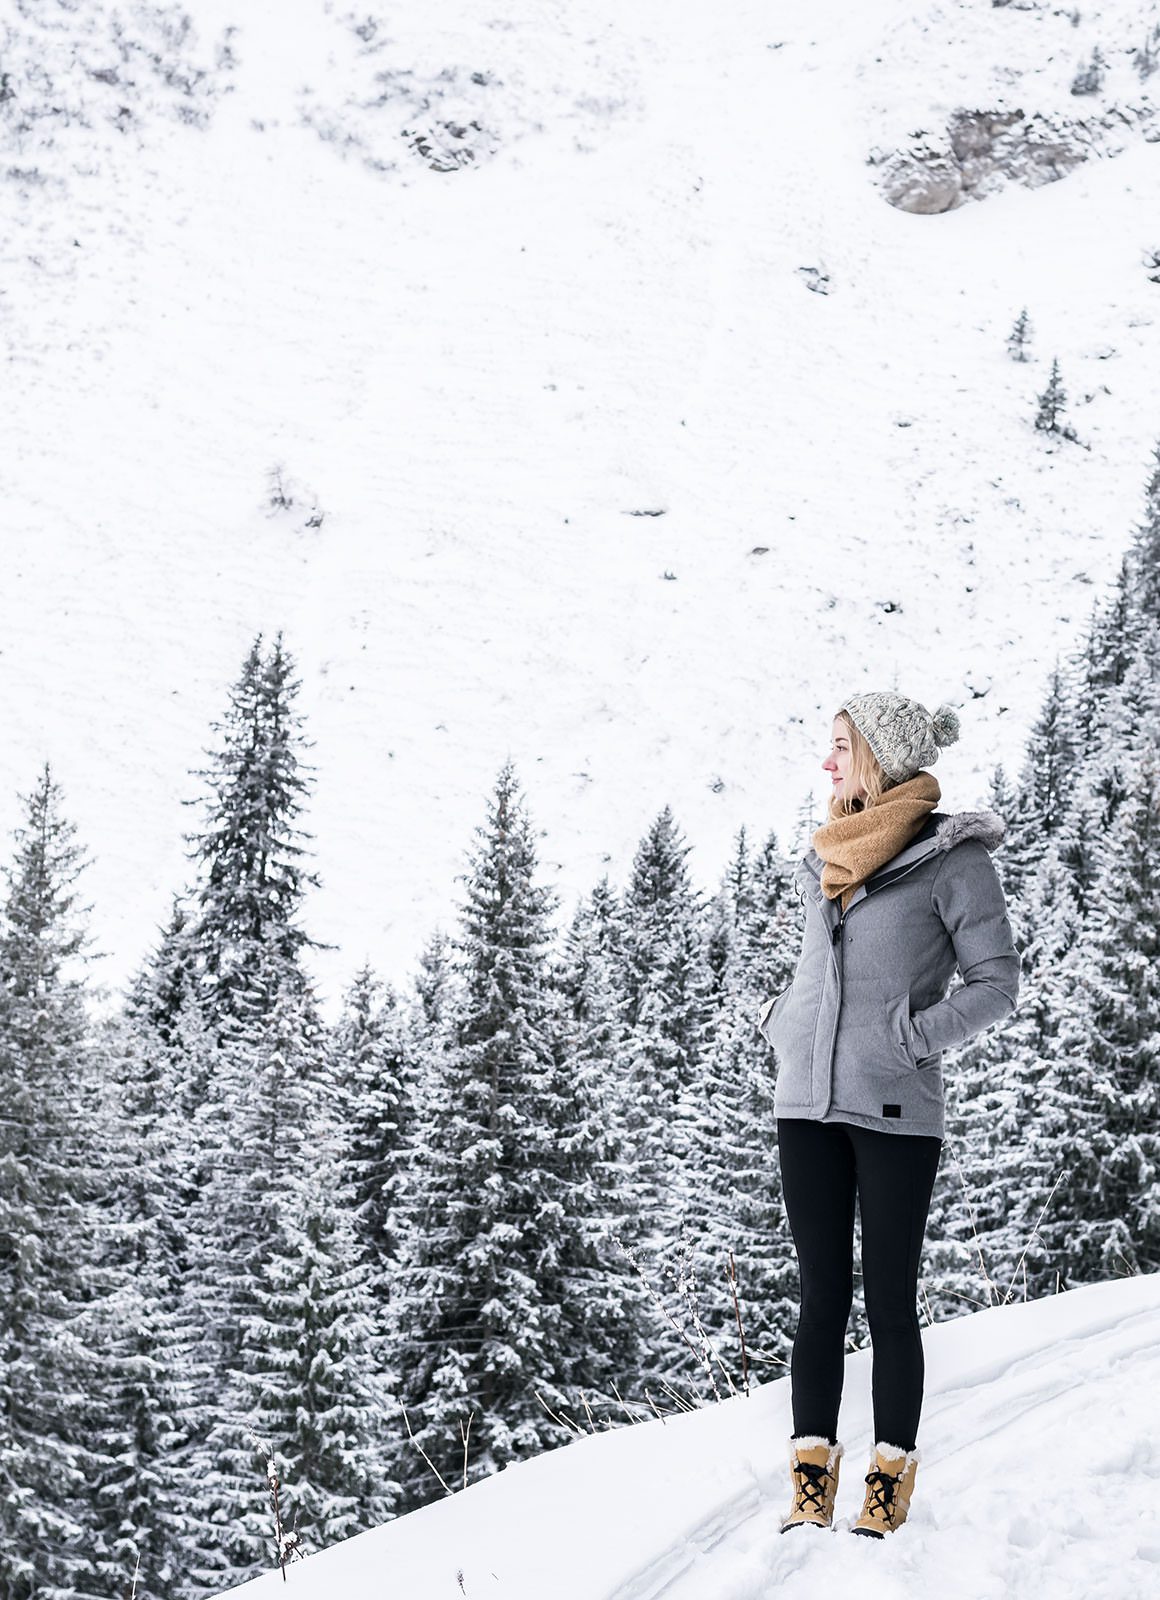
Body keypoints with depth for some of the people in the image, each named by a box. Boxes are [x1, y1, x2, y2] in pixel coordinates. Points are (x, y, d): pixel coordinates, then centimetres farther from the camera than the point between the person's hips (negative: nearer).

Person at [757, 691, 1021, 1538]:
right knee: (822, 1294, 7)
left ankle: (893, 1472, 14)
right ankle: (812, 1470, 13)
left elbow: (997, 983, -6)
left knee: (890, 1299, 3)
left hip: (894, 1110, -5)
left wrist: (912, 1037, -14)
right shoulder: (824, 861, 12)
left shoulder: (954, 856, -6)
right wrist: (782, 1019, 9)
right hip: (808, 1103, 5)